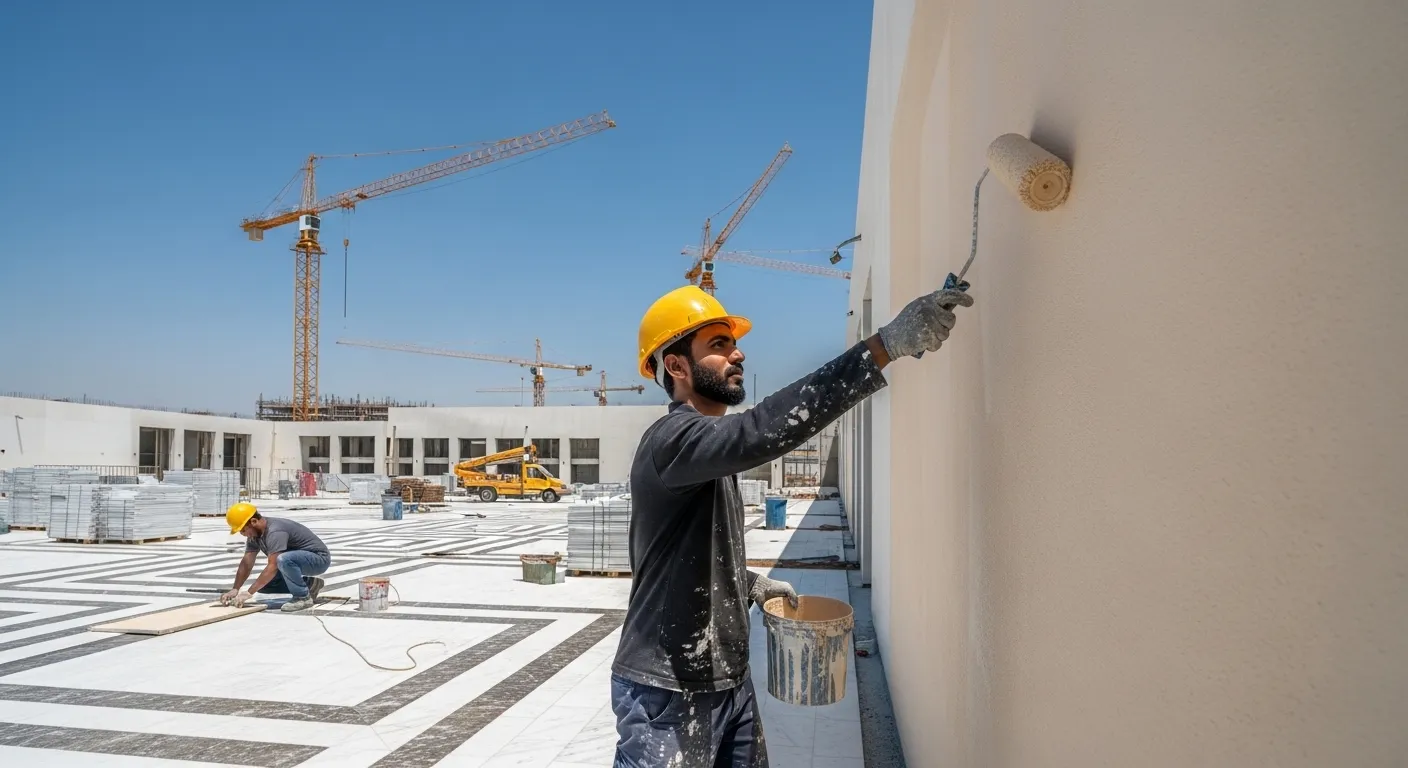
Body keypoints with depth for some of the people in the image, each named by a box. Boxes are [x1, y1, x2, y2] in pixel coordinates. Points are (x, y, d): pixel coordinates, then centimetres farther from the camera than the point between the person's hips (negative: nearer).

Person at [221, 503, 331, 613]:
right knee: (263, 583, 1)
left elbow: (272, 567, -34)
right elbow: (246, 563, 1)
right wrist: (235, 589, -9)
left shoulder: (275, 531, -29)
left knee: (283, 559, -37)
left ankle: (303, 597, -18)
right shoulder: (255, 533, 0)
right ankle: (309, 584, 10)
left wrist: (249, 593, -32)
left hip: (319, 558, -10)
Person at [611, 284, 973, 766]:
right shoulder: (672, 438, -20)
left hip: (730, 682, 9)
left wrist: (749, 583, 6)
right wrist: (886, 345, -42)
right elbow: (759, 433, -40)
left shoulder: (713, 451, 12)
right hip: (668, 695, -9)